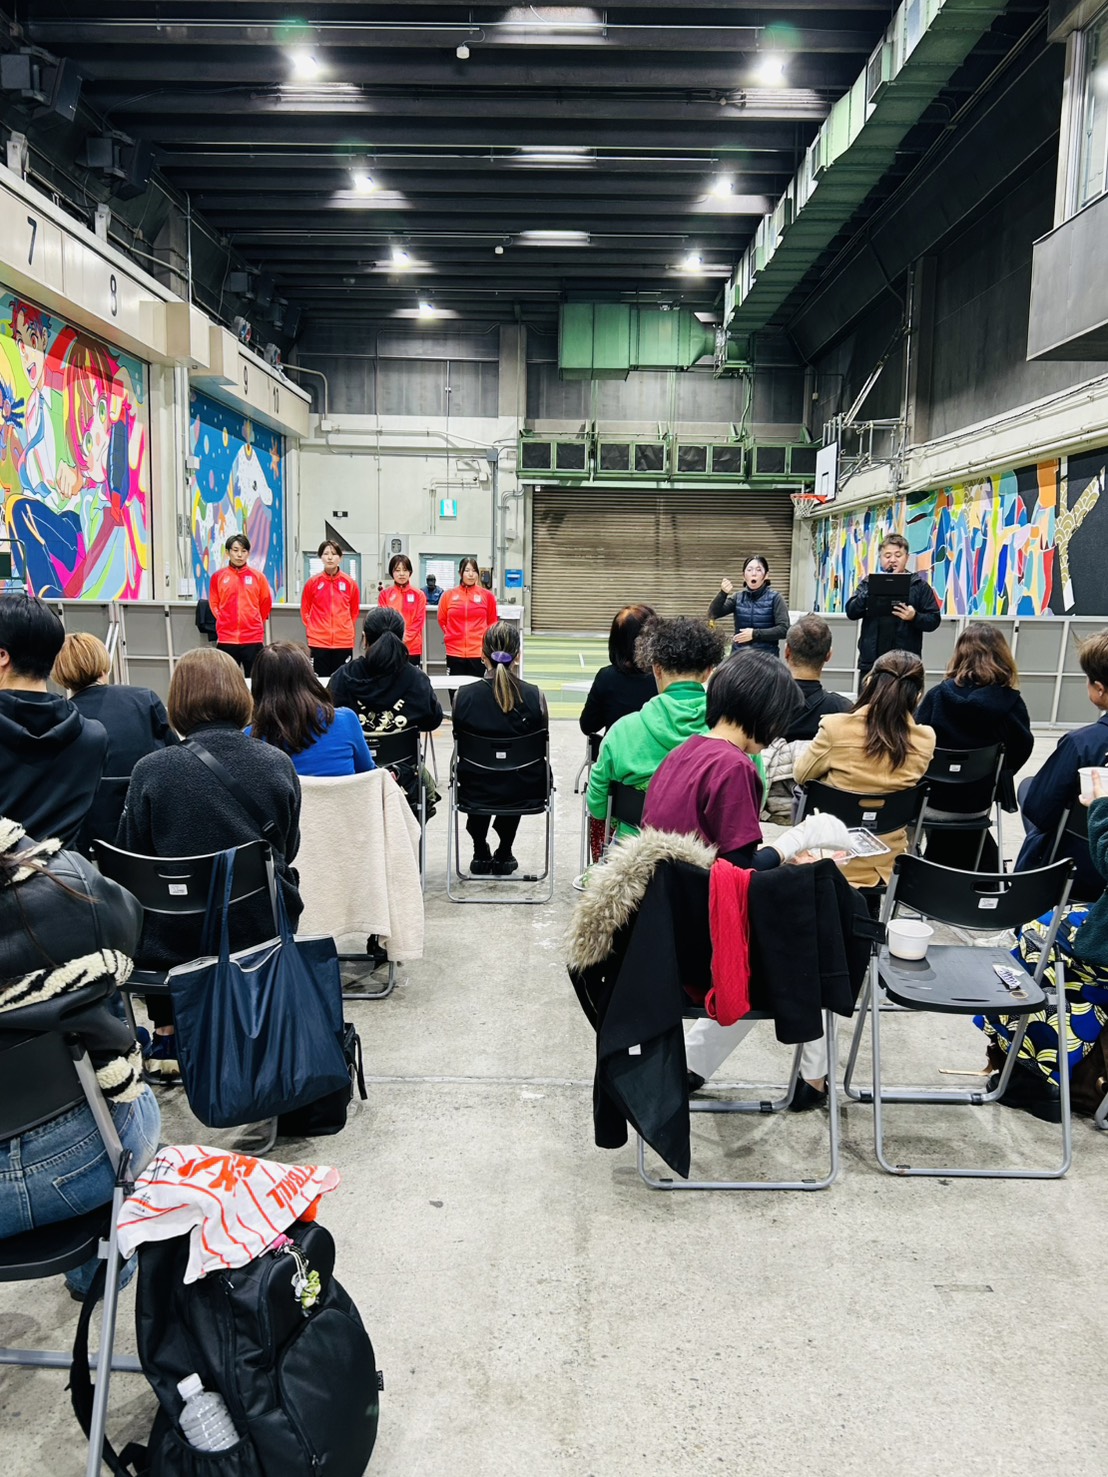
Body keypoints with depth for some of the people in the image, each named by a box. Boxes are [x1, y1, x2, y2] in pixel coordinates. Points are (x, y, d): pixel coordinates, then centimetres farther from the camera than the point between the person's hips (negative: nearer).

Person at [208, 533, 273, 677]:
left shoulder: (258, 576, 3)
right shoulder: (218, 576, 4)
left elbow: (266, 603, 10)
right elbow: (214, 603, 13)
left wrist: (256, 623, 11)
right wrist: (223, 621, 7)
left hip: (253, 639, 0)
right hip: (226, 639, 1)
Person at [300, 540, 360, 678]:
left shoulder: (350, 582, 1)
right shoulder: (313, 582, 0)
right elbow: (305, 609, 9)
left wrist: (345, 628, 8)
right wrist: (311, 628, 4)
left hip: (344, 642, 1)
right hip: (318, 642, 0)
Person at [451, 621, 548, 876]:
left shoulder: (463, 696, -13)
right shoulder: (534, 696, -14)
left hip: (477, 791, 0)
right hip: (525, 792, 0)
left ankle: (481, 853, 44)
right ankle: (503, 854, 43)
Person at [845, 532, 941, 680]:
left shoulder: (919, 585, 5)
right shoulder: (869, 583, 10)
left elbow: (934, 620, 2)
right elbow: (851, 612, -1)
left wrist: (915, 617, -18)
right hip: (871, 661, 2)